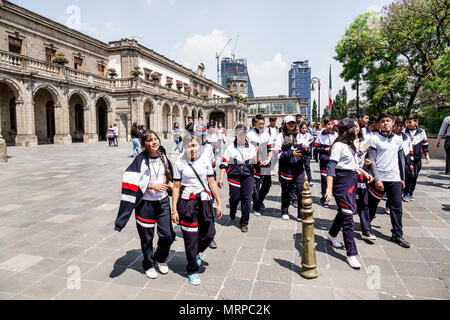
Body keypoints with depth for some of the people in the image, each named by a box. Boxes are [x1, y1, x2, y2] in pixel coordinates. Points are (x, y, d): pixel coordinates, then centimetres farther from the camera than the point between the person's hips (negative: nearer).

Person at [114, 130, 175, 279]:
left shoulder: (163, 157, 5)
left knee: (167, 234, 6)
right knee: (147, 237, 9)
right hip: (145, 203, -4)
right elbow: (133, 182, -18)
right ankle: (149, 265, 33)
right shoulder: (140, 159, -13)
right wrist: (151, 186, -21)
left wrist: (170, 184, 0)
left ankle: (160, 259, 35)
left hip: (163, 201, 5)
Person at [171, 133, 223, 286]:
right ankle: (192, 271, 23)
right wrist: (174, 210, -3)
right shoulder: (179, 163, -3)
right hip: (187, 203, -3)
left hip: (204, 202, 3)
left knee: (209, 234, 4)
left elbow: (212, 184, 6)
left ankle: (196, 252, 38)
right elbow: (176, 188, -1)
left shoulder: (205, 161, 4)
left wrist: (219, 204, 4)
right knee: (191, 238, 2)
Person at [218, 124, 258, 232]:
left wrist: (258, 153, -5)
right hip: (234, 176, -1)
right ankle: (232, 212, 36)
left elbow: (255, 162, 13)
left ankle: (244, 222, 12)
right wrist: (221, 178, -3)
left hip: (247, 176, 1)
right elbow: (224, 163, 2)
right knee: (235, 198, 0)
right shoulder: (230, 147, 4)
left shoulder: (251, 147, 10)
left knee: (247, 199, -3)